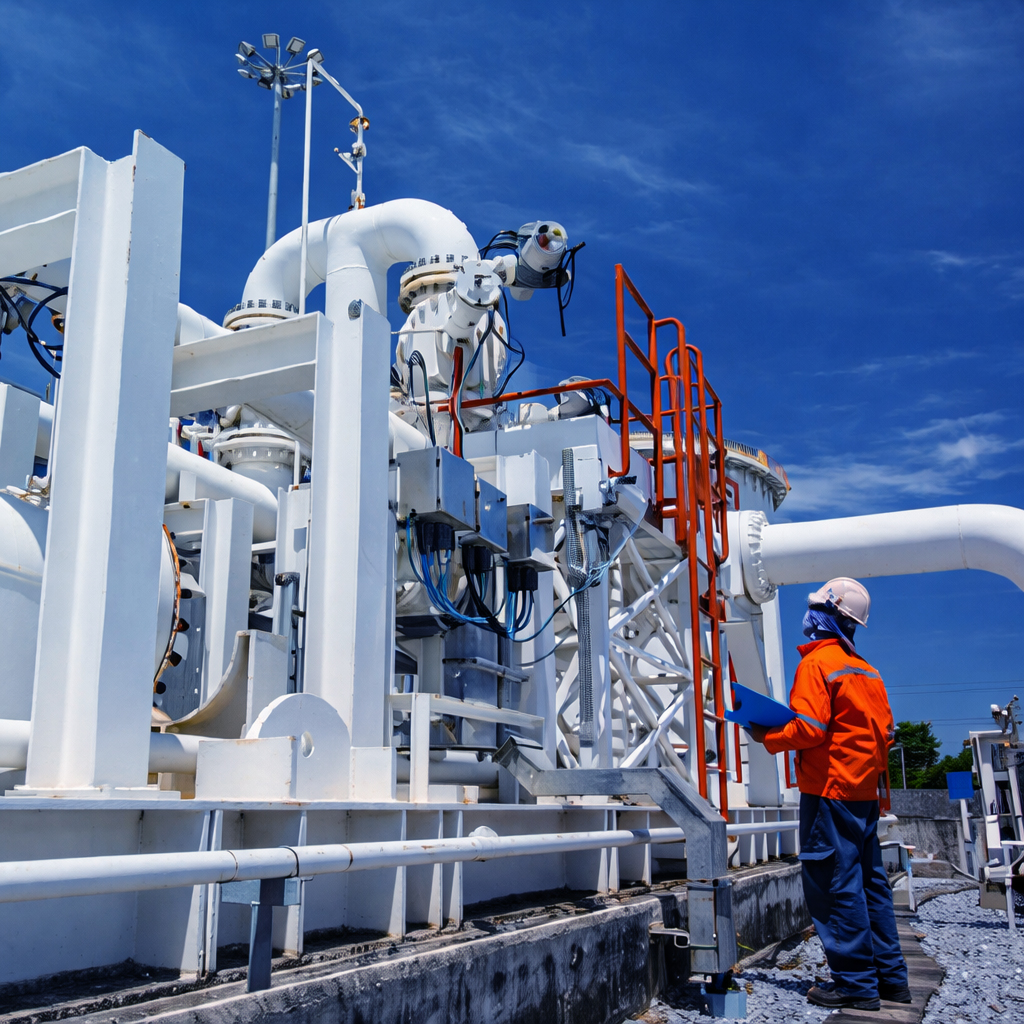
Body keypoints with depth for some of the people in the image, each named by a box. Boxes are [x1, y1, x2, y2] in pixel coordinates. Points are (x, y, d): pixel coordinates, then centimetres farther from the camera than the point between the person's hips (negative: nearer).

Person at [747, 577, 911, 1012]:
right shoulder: (866, 669, 14)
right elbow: (884, 731, 15)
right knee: (870, 882, 14)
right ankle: (890, 976, 20)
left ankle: (856, 982, 1)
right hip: (865, 790, 9)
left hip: (830, 790, -9)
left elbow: (809, 729, -19)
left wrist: (767, 738, -5)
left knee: (835, 885, -3)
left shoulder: (816, 662, -11)